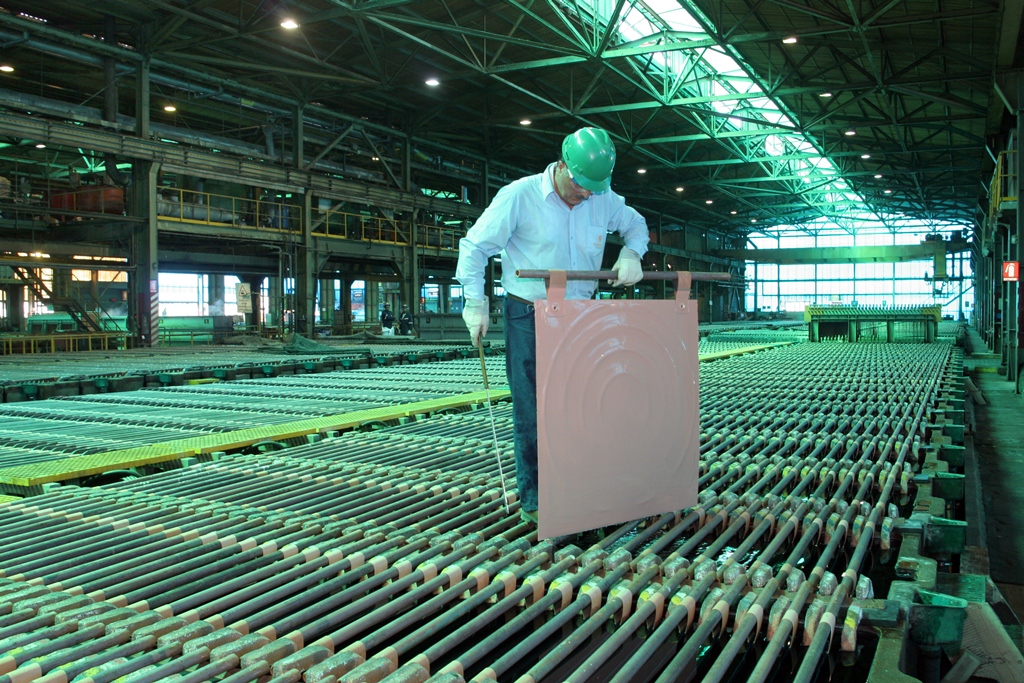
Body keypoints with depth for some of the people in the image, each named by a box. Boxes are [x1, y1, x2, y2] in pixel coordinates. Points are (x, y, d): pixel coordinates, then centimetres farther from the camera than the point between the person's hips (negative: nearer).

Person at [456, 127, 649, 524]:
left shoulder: (603, 200, 3)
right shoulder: (519, 196, -10)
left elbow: (636, 224, 22)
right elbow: (475, 246, -4)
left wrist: (631, 254, 0)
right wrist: (476, 304, -10)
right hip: (529, 318, -4)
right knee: (531, 412, -1)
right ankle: (533, 500, 11)